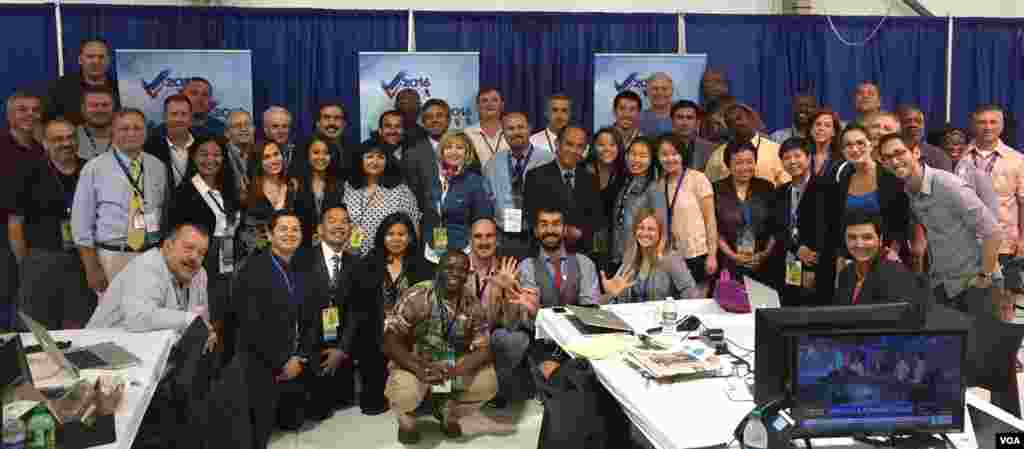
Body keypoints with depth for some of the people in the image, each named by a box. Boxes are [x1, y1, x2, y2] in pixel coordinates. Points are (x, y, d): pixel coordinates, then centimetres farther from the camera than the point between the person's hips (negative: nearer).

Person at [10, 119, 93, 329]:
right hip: (41, 260, -1)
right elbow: (15, 223, 2)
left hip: (84, 261, 2)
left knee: (79, 331, 7)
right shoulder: (31, 175, 0)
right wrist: (24, 263, -1)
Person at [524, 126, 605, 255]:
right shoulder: (536, 176, 0)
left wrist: (580, 231, -12)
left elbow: (598, 216, 7)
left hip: (583, 250, 3)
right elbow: (531, 214, -7)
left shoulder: (590, 179, 12)